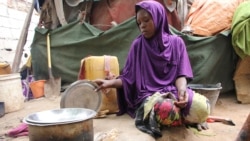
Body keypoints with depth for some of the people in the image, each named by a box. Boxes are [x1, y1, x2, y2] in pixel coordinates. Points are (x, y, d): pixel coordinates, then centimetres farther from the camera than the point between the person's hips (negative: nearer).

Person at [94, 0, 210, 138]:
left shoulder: (176, 42, 6)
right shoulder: (137, 45, 3)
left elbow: (181, 74, 1)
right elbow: (128, 78, 3)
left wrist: (181, 90, -21)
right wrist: (110, 82, -16)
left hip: (174, 90, 2)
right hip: (149, 95, -2)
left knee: (202, 107, -28)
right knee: (166, 109, -38)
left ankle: (178, 115, 0)